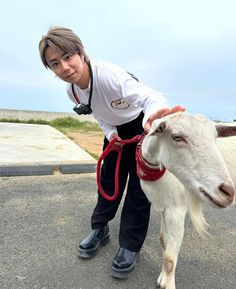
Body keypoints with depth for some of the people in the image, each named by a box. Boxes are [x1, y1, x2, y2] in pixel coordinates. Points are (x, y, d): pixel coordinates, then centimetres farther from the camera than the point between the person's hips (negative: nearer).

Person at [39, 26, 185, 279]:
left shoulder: (108, 74, -35)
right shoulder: (72, 91, -12)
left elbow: (147, 95, -50)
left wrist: (153, 117, -73)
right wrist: (109, 131, -13)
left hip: (142, 125, -5)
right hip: (116, 129, 6)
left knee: (139, 181, -5)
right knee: (109, 176, 9)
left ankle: (130, 245, 10)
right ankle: (99, 229, 27)